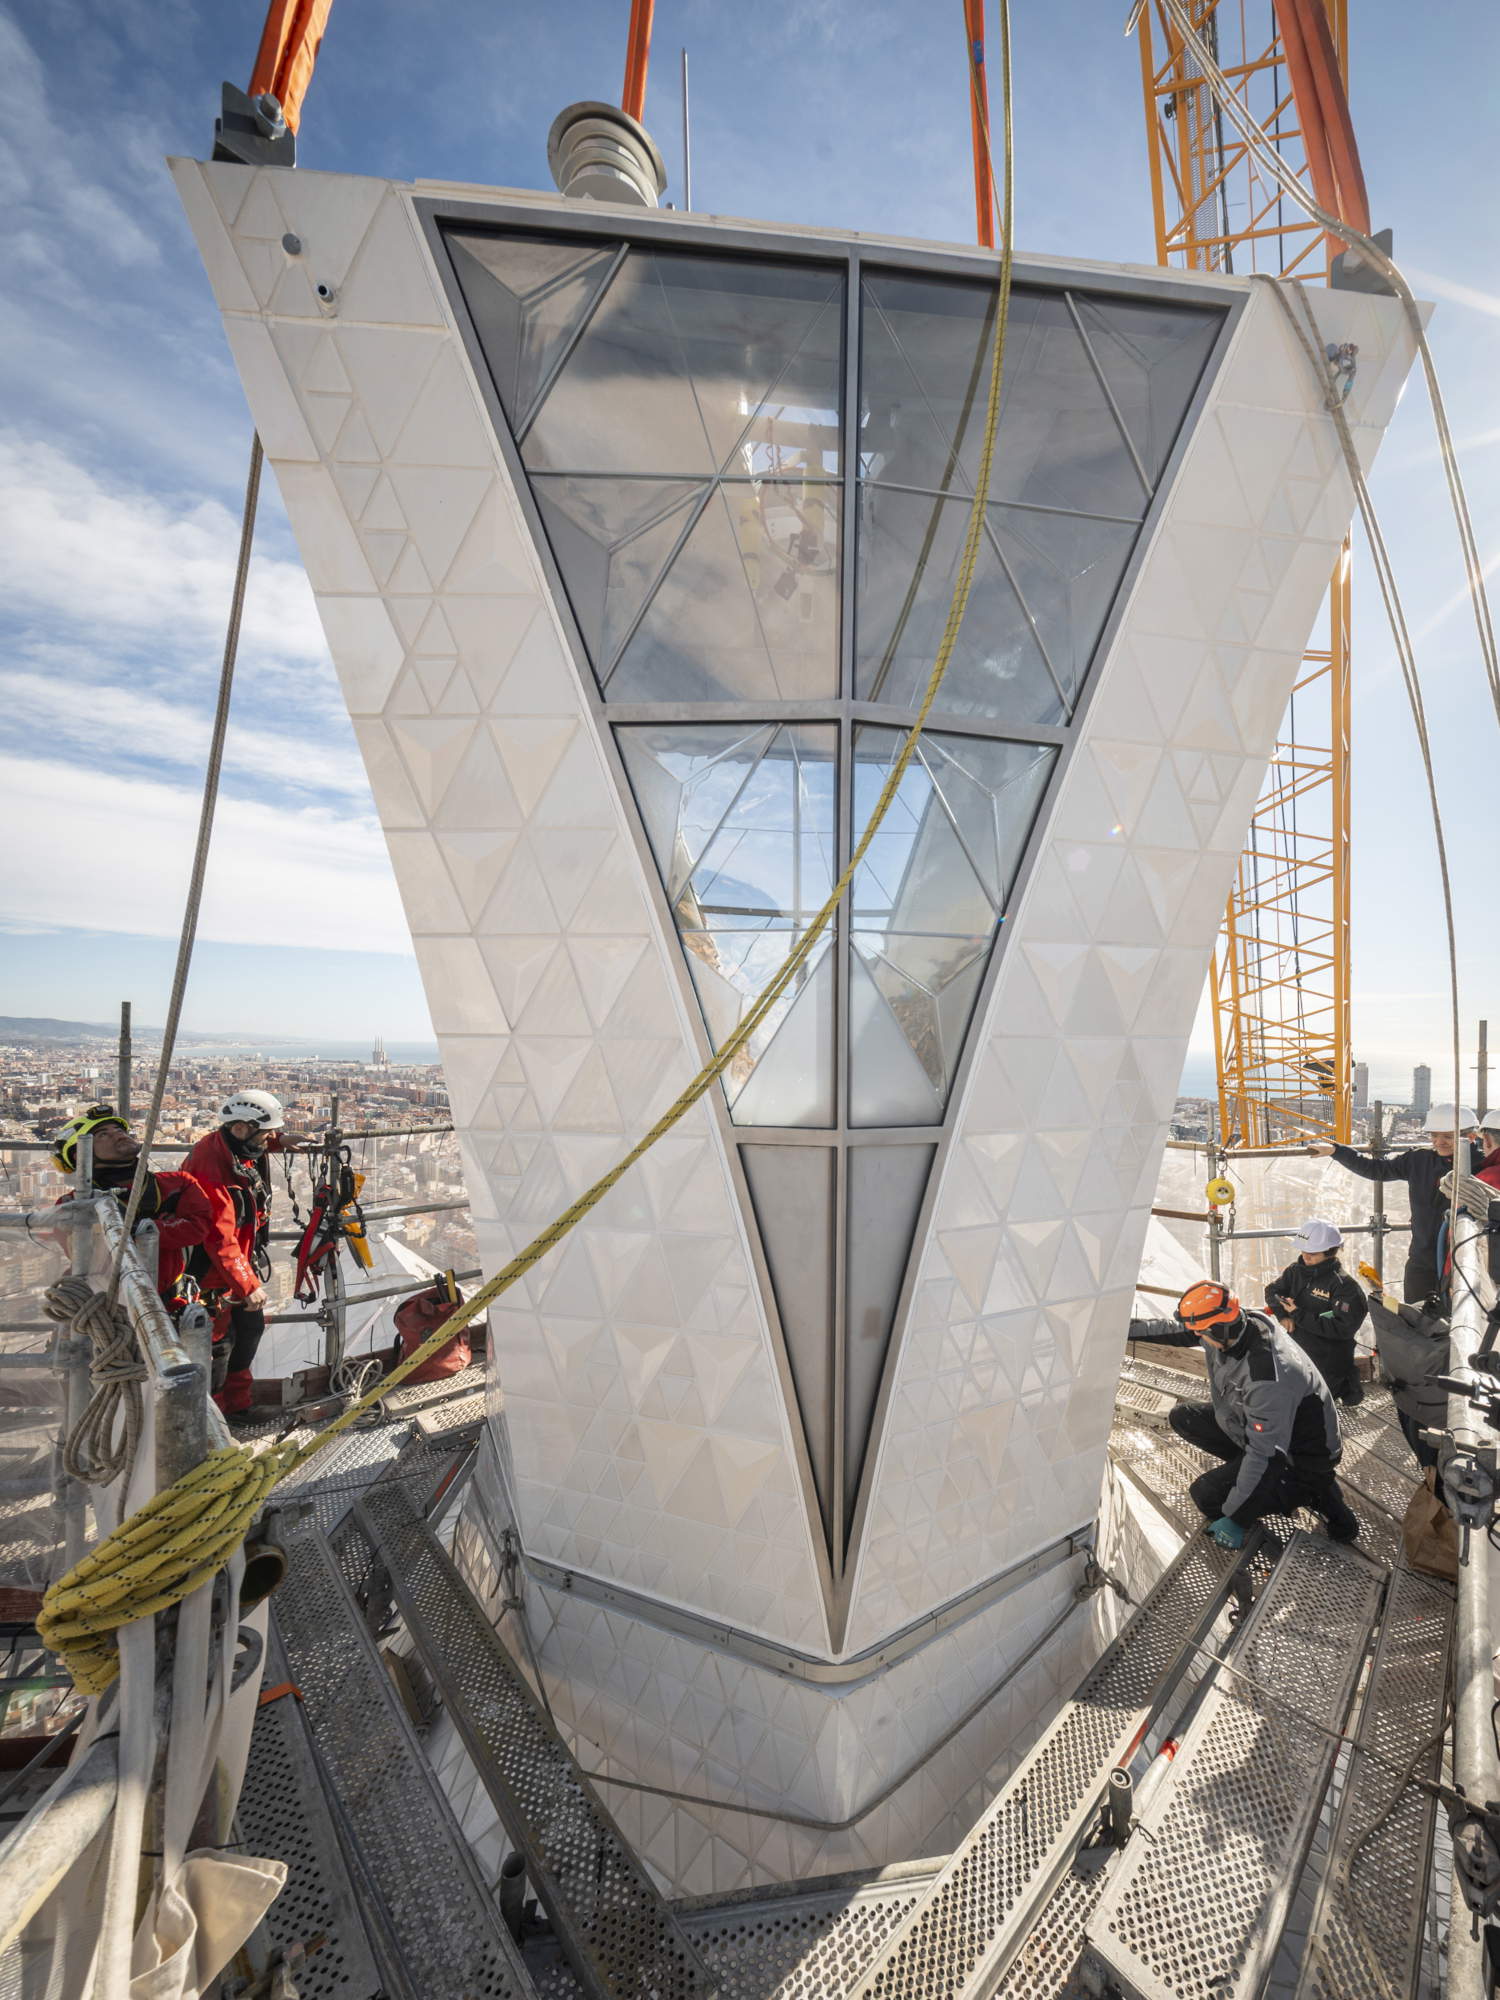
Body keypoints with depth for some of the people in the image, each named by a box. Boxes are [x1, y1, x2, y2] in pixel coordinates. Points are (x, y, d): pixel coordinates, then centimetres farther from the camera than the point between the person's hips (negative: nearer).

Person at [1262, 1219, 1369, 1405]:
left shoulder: (1344, 1285, -18)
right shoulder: (1297, 1271, 0)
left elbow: (1343, 1327, -23)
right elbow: (1272, 1290, 5)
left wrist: (1299, 1315, -24)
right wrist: (1283, 1315, -13)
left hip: (1327, 1362, -6)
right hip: (1294, 1354, 6)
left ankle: (1343, 1387, 18)